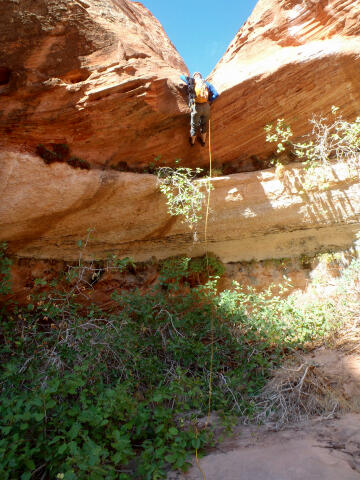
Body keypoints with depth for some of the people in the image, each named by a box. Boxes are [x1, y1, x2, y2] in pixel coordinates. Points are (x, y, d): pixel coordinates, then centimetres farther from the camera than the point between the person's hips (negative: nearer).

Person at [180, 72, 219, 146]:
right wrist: (209, 101, 14)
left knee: (194, 126, 18)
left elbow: (181, 76, 24)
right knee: (204, 125, 23)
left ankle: (192, 141, 38)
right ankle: (203, 141, 41)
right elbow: (216, 94, 1)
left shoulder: (191, 81, 7)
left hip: (196, 107, -2)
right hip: (206, 106, 2)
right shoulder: (207, 84, 10)